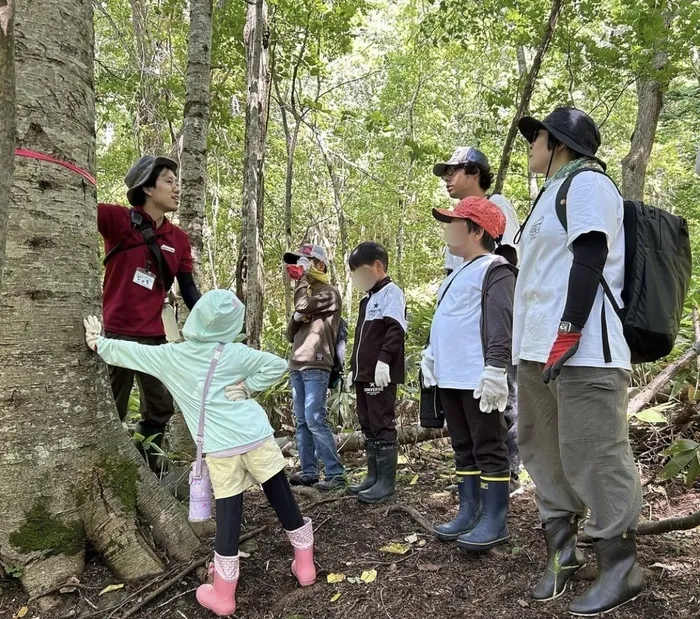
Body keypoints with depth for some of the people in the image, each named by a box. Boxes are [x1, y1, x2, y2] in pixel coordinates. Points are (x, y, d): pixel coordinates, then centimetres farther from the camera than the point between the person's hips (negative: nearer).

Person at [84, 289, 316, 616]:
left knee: (228, 516, 8)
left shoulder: (171, 355, 4)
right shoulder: (235, 353, 3)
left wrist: (99, 343, 31)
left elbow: (131, 351, 16)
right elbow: (277, 366, 0)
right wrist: (247, 386, 0)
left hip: (220, 449, 0)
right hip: (257, 438, 1)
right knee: (284, 502, 13)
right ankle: (305, 565, 29)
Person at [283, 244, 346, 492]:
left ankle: (336, 474, -10)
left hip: (316, 366, -8)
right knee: (302, 422, 7)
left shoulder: (329, 292, 1)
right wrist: (295, 318, -2)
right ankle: (309, 472, 12)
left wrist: (301, 281, 1)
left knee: (315, 420, -14)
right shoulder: (307, 294, 24)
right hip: (297, 365, 8)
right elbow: (290, 334, 21)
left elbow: (302, 306, -16)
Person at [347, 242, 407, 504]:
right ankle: (374, 476, 21)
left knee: (383, 425, -5)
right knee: (368, 426, 12)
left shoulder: (391, 292, -6)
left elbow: (395, 329, -19)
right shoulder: (367, 300, 22)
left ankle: (387, 481, 2)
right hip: (364, 374, 10)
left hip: (381, 374, -9)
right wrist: (354, 369, 25)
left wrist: (383, 360, -26)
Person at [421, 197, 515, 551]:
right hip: (451, 378, 10)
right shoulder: (459, 273, 22)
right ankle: (469, 512, 23)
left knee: (488, 449, -2)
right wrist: (431, 355, 22)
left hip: (478, 379, -10)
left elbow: (501, 324, -18)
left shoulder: (494, 270, -9)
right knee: (464, 449, 14)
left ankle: (495, 521, 6)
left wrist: (495, 369, -24)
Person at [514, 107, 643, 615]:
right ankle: (563, 553, 26)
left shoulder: (586, 182, -1)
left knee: (594, 459, -6)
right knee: (545, 454, 13)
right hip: (537, 351, 10)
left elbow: (589, 259, -14)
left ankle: (620, 570, 9)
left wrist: (567, 335, -21)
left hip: (581, 352, -10)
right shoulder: (554, 192, 26)